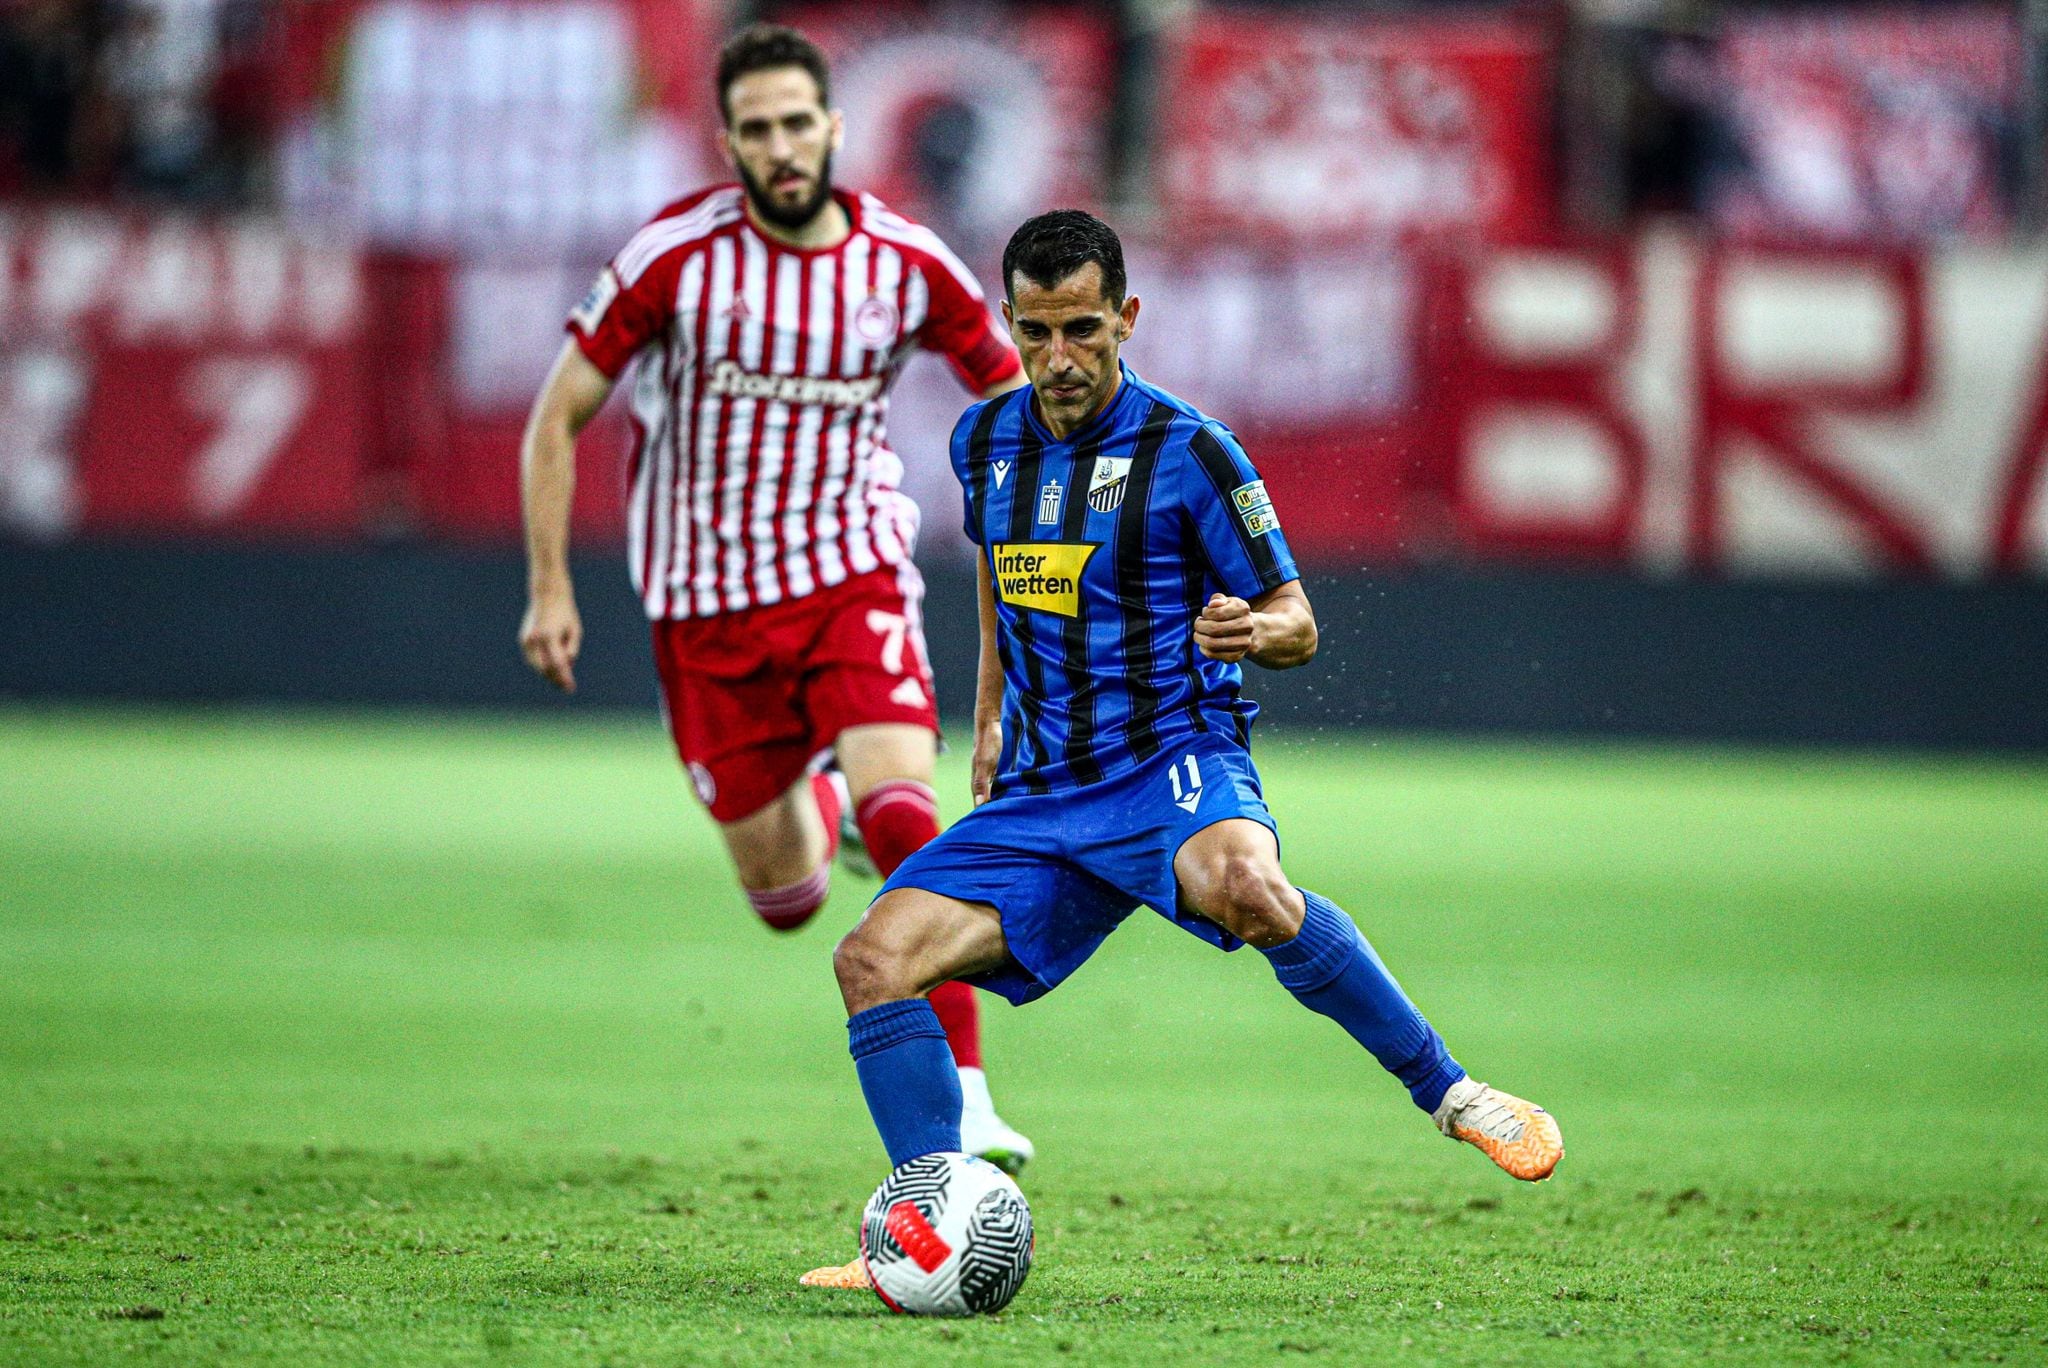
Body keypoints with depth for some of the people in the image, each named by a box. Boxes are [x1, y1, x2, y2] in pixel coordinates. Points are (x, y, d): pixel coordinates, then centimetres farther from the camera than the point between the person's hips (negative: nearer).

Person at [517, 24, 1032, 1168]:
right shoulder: (679, 255, -10)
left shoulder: (908, 264, -5)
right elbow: (560, 416, -2)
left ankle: (963, 1103, -23)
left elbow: (1017, 400, 9)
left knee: (904, 814, -25)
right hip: (708, 602, 0)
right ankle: (818, 804, 42)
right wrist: (550, 586, -6)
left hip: (854, 578, 0)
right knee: (787, 903, 4)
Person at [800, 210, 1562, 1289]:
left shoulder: (1187, 452, -6)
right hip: (1043, 795, 6)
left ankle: (1448, 1089, -24)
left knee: (1244, 888, -40)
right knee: (873, 957, -14)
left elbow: (1296, 624, -2)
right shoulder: (985, 442, 10)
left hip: (1176, 761, -6)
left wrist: (1252, 629, -24)